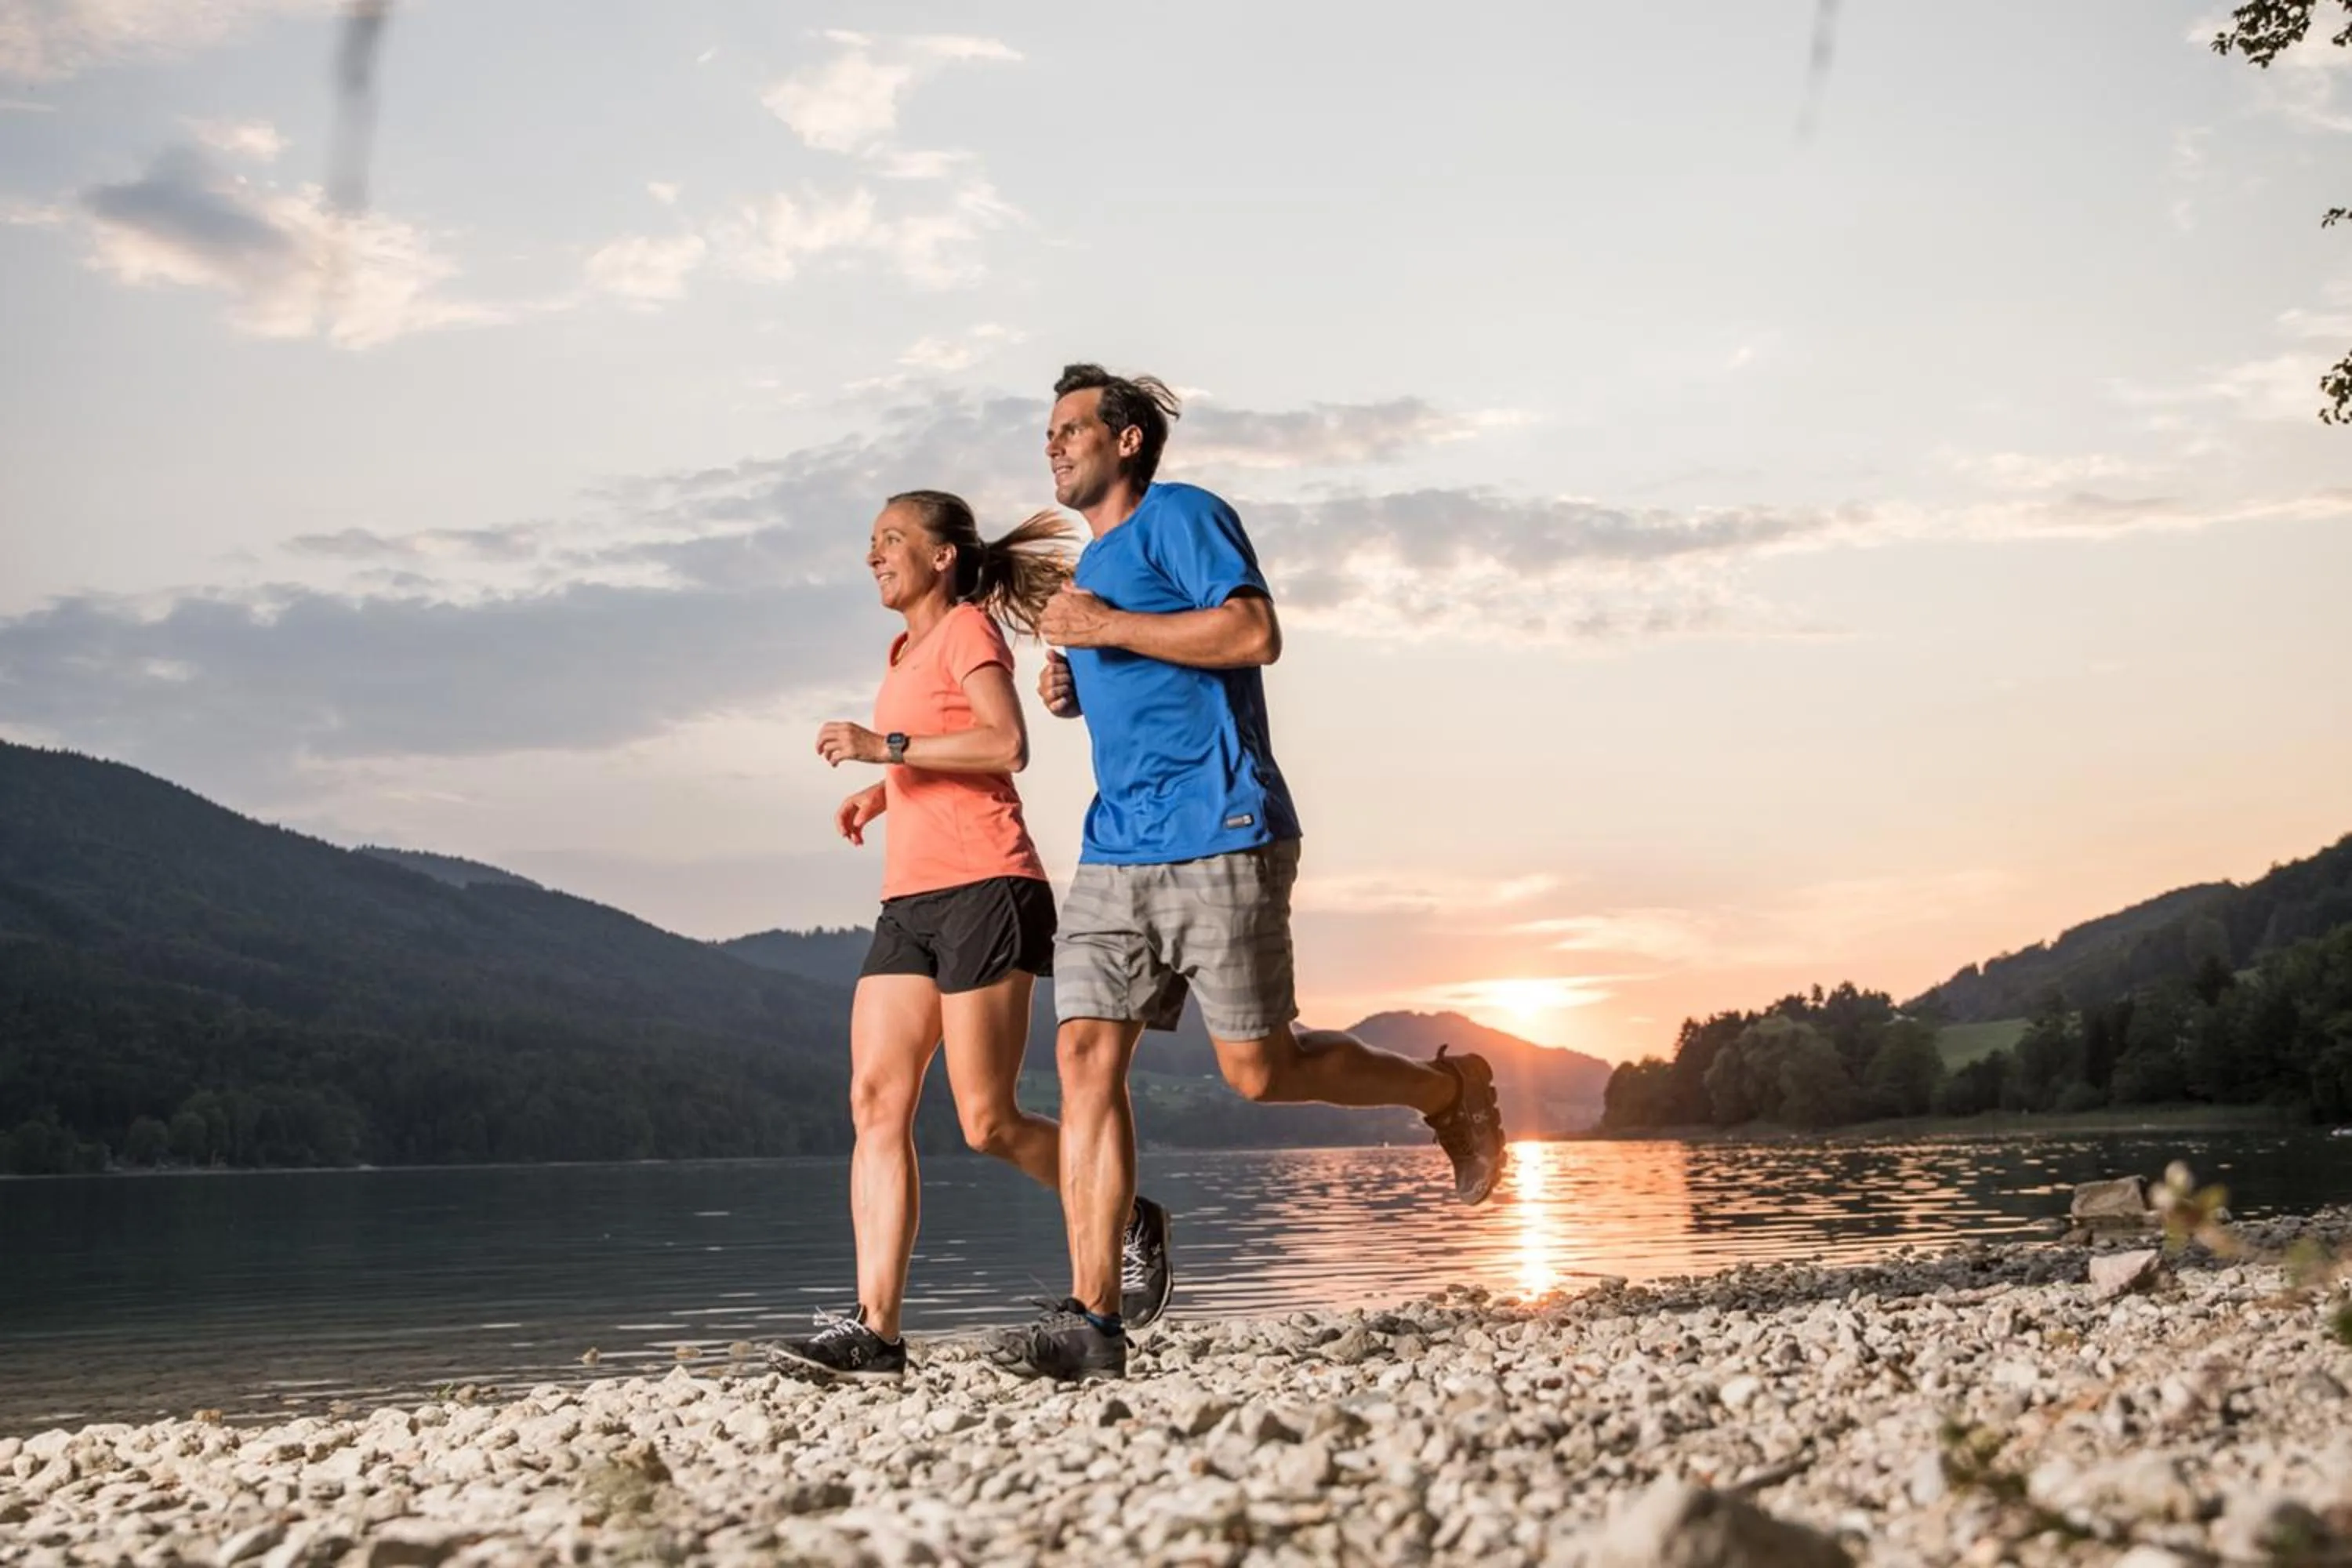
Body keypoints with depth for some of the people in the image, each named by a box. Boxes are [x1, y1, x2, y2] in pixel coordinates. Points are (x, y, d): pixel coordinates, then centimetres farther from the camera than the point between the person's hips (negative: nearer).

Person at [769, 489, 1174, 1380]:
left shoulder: (968, 629, -2)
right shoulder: (908, 653, 23)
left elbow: (1007, 747, -16)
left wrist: (885, 748, -17)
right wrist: (879, 792, 18)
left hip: (982, 890, -8)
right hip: (909, 902, 9)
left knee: (989, 1122, -8)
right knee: (875, 1104, -5)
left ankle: (1132, 1222, 15)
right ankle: (875, 1331, -8)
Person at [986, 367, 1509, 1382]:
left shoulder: (1178, 516, -2)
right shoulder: (1092, 567, 24)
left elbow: (1255, 633, -17)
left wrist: (1106, 629, -15)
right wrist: (1076, 690, 15)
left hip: (1217, 839, -8)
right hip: (1116, 849, 8)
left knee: (1258, 1070, -4)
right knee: (1085, 1057, -5)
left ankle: (1450, 1090, 22)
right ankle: (1091, 1319, -6)